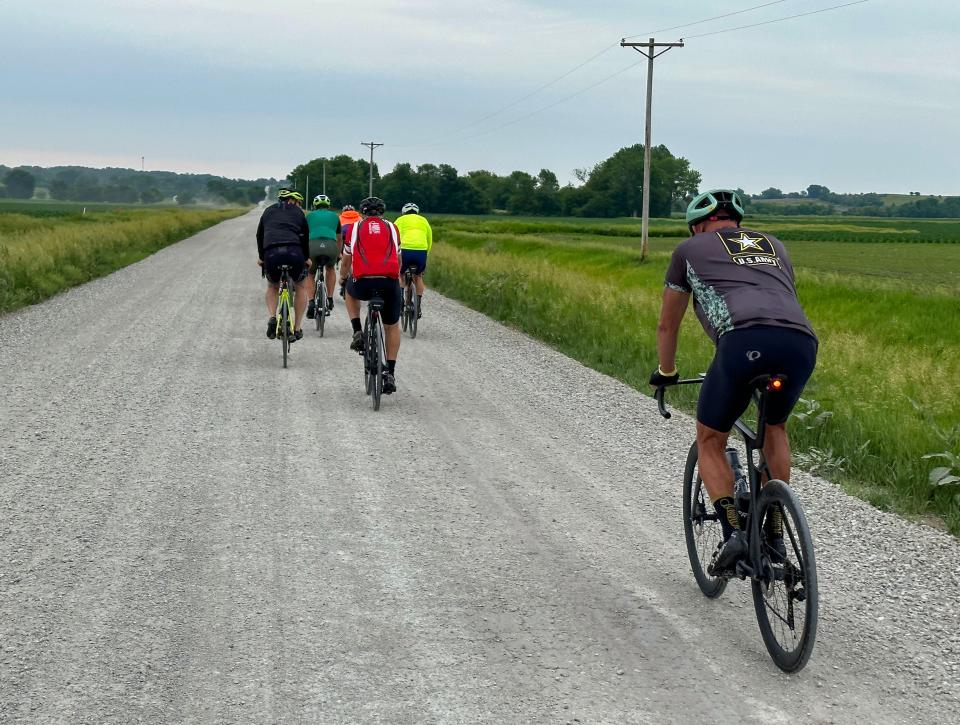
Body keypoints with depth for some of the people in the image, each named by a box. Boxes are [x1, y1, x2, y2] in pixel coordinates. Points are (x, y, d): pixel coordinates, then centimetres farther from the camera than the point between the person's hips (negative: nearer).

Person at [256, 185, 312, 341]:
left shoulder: (268, 211, 25)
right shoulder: (298, 212, 19)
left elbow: (259, 235, 29)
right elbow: (305, 237, 24)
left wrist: (261, 257, 41)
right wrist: (306, 258, 38)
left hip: (271, 253, 2)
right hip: (294, 252, -2)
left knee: (272, 287, 30)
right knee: (302, 286, 24)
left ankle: (272, 318, 5)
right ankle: (297, 328, 18)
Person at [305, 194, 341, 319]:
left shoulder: (310, 215, 28)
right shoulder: (334, 216, 31)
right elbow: (339, 238, 43)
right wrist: (338, 255, 59)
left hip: (313, 244, 0)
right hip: (331, 245, 0)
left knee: (310, 274, 24)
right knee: (330, 269, 32)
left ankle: (311, 302, 5)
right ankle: (330, 300, 23)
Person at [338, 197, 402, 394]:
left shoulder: (355, 227, 20)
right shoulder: (392, 228, 22)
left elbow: (346, 261, 31)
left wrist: (343, 278, 51)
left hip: (363, 282, -1)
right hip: (390, 282, 1)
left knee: (350, 292, 36)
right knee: (392, 326, 22)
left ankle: (358, 333, 19)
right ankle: (390, 374, 16)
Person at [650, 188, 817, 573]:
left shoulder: (690, 249, 27)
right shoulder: (774, 246, 37)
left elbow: (668, 324, 36)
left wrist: (666, 373, 53)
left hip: (744, 341, -4)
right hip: (801, 342, 4)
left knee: (709, 440, 19)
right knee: (775, 426, 32)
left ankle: (733, 531, 1)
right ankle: (775, 534, 28)